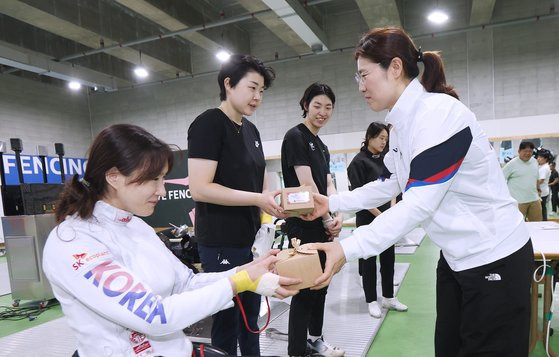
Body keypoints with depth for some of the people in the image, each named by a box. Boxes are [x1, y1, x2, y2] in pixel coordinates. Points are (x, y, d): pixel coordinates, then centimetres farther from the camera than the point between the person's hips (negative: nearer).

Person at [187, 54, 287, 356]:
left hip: (250, 239, 8)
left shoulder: (251, 130, 12)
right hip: (221, 243, -8)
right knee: (227, 317, 6)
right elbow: (199, 188, -22)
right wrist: (259, 200, -23)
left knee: (251, 312, 21)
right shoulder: (208, 123, -13)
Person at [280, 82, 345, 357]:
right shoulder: (295, 137, -11)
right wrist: (328, 219, -11)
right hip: (303, 225, -9)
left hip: (322, 226, 9)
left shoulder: (322, 146, 16)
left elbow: (328, 185, 11)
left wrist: (337, 216, -5)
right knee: (305, 289, -3)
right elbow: (307, 184, -16)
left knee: (321, 285, 17)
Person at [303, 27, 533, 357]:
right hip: (457, 256, 9)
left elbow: (420, 203, -29)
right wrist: (332, 203, 4)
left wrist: (347, 249, -31)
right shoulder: (401, 123, 4)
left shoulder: (439, 112, -23)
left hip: (496, 257, -8)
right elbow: (389, 186, 12)